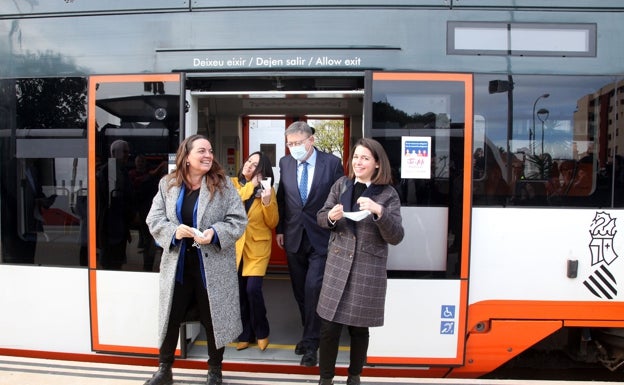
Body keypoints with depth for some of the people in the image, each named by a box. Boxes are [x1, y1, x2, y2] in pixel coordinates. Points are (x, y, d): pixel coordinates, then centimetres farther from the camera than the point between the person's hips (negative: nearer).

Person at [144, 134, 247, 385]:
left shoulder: (223, 184, -5)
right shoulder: (167, 184, 2)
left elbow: (239, 220, -8)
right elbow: (154, 219, 1)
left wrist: (215, 233, -24)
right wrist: (173, 231, -18)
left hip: (213, 265, -2)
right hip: (177, 264, 2)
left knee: (214, 318, 11)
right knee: (170, 318, 12)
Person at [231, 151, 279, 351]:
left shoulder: (267, 189, 1)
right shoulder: (232, 184, 4)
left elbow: (273, 223, -2)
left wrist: (267, 202, -18)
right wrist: (250, 186, -13)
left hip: (257, 246, -1)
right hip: (235, 246, 2)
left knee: (253, 289, -10)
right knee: (239, 291, 4)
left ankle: (261, 332, 14)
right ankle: (245, 334, 24)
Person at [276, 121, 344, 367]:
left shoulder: (332, 163, -7)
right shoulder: (285, 163, 3)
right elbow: (281, 197, 9)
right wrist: (279, 229, 8)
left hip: (321, 238, -4)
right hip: (294, 237, 4)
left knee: (313, 289, -8)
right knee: (300, 291, 13)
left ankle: (310, 343, 8)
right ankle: (310, 334, 31)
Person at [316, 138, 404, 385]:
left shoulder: (388, 194, -5)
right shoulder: (341, 185, 4)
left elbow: (396, 237, -11)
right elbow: (320, 218, 9)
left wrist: (379, 211, -26)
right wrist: (331, 217, -15)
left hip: (368, 269, -2)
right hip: (338, 264, 2)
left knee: (359, 327, 11)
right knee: (329, 327, 4)